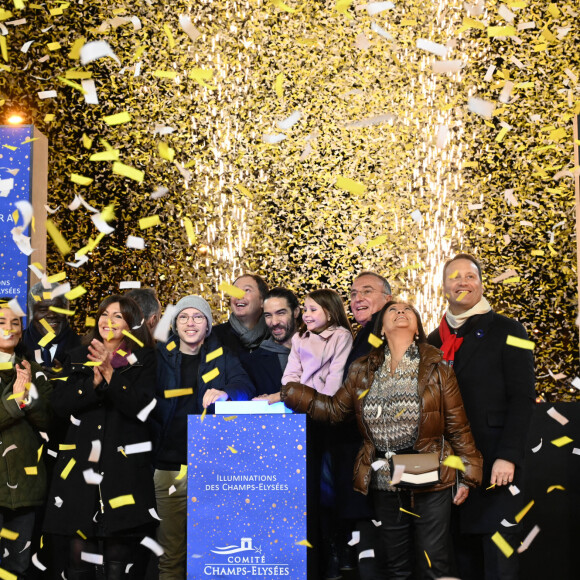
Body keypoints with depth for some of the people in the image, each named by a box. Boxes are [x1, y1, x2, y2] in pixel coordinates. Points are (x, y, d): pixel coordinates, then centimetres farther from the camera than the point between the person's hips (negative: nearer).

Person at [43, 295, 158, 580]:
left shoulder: (144, 361, 5)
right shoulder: (78, 358, 14)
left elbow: (139, 407, -8)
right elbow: (60, 406, 4)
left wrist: (110, 372, -15)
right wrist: (94, 381, -9)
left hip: (123, 467, -2)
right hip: (80, 465, 3)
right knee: (79, 555, 0)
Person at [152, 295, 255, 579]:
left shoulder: (222, 356, 8)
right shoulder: (161, 357, 9)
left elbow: (245, 388, -4)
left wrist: (225, 393, -26)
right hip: (170, 465, 0)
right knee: (171, 549, 2)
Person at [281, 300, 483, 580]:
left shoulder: (436, 368, -4)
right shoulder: (363, 371, 5)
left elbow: (457, 425, -2)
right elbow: (333, 408, 9)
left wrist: (467, 476, -4)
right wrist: (286, 394, 1)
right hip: (384, 482, 3)